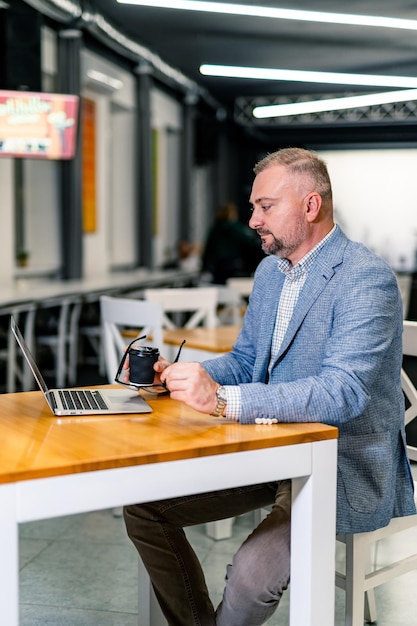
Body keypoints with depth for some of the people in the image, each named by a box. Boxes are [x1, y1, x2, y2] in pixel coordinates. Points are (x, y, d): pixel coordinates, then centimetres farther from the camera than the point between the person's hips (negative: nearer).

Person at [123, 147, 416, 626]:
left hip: (344, 466, -8)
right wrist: (174, 376, -4)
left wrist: (223, 399, -40)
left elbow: (344, 392, -29)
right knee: (143, 505, -1)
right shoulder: (269, 270, 10)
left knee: (251, 572, -29)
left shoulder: (367, 280, -18)